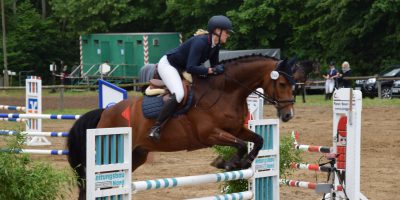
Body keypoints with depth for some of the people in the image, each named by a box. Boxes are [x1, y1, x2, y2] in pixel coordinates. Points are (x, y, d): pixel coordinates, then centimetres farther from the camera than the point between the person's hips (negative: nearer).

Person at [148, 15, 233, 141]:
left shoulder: (216, 46, -4)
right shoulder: (200, 42, -31)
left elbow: (215, 66, 7)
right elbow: (191, 68, -37)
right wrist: (211, 70, -40)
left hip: (181, 68, 10)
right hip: (168, 64, -10)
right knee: (178, 94, -31)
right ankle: (156, 128, -28)